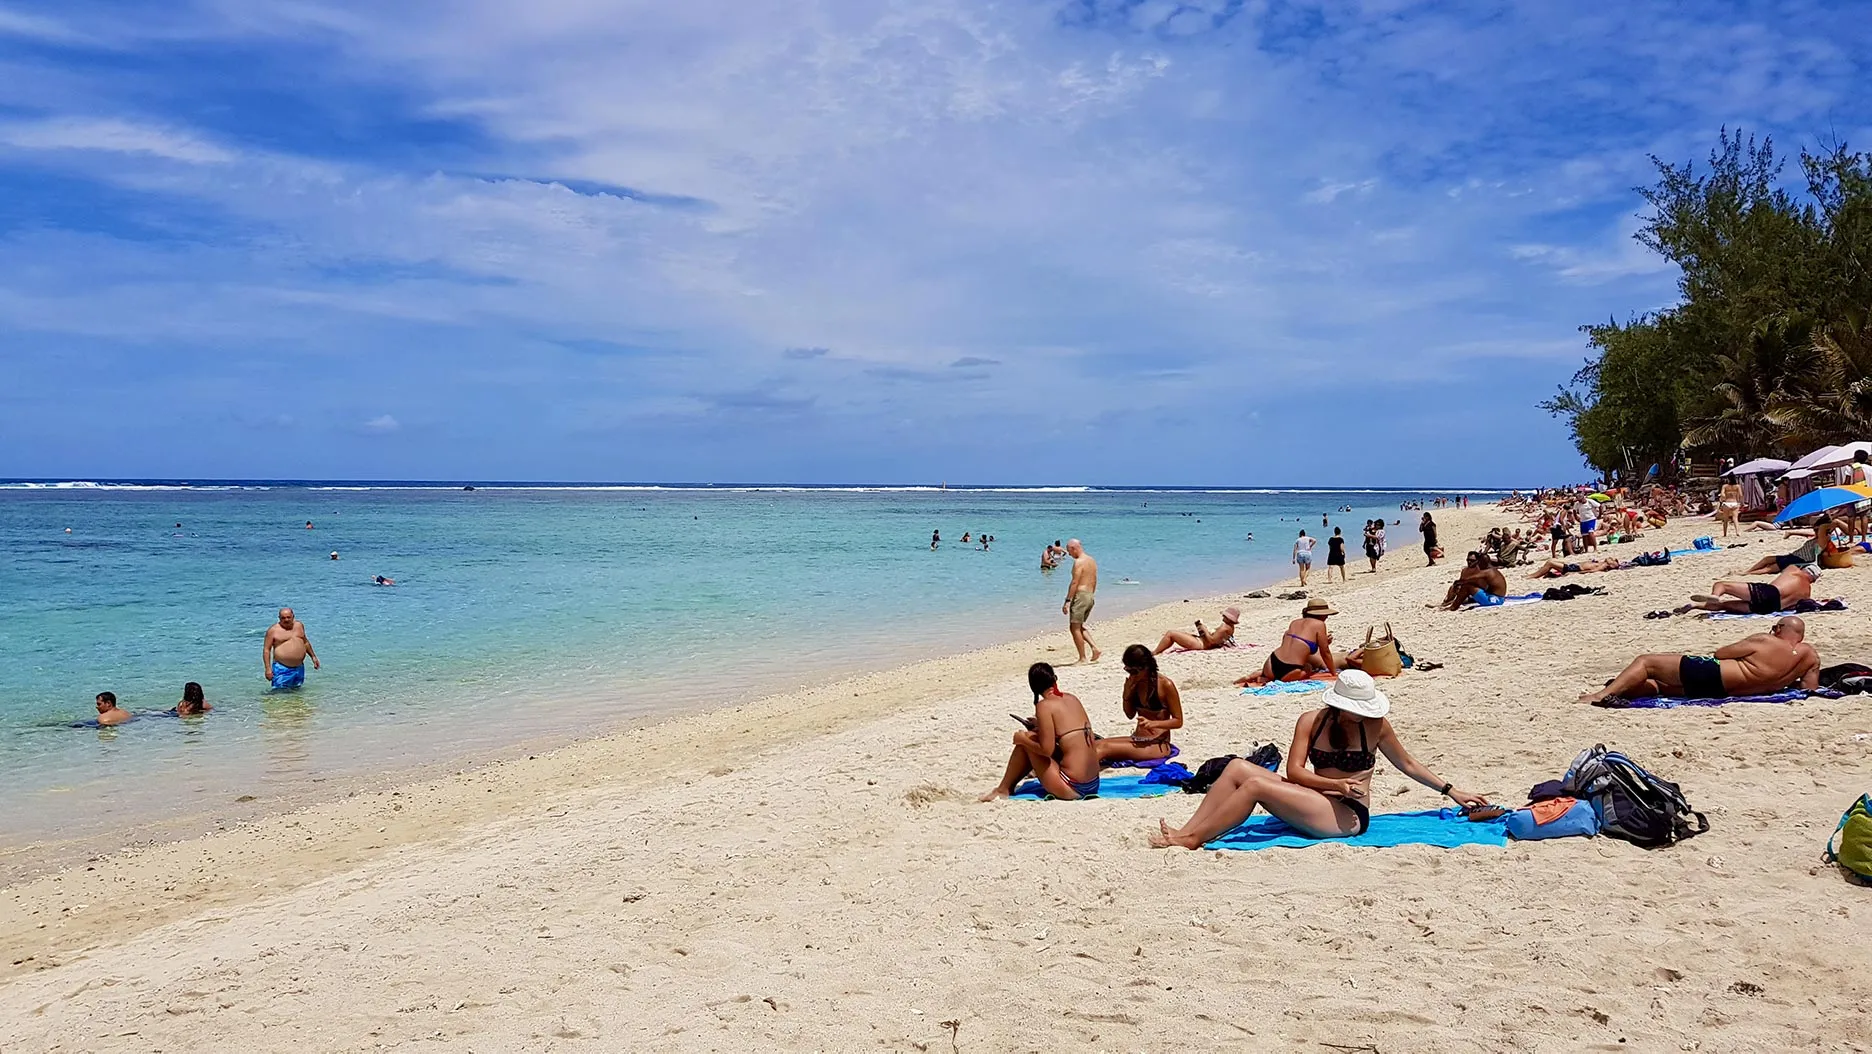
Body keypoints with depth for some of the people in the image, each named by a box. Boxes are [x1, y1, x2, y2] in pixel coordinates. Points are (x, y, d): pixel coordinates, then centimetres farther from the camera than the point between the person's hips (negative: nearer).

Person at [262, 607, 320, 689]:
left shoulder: (299, 625, 11)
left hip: (299, 668, 5)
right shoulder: (273, 630, -5)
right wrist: (268, 668, -13)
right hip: (282, 669, -5)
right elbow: (266, 649, -6)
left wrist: (313, 656, 25)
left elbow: (305, 642, 25)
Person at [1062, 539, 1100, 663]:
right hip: (1090, 596, 9)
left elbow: (1074, 582, -18)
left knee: (1075, 628, -2)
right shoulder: (1092, 560, 14)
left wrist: (1067, 601, -18)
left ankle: (1082, 658, -2)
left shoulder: (1079, 562, -13)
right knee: (1080, 627, 19)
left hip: (1080, 595, -9)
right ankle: (1095, 648, 6)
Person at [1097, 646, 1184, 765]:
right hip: (1137, 739, 7)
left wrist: (1153, 723, -24)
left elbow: (1178, 721, -8)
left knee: (1105, 747, -29)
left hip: (1158, 744, -7)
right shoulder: (1135, 683, 4)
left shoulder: (1165, 685, -13)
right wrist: (1126, 695, -4)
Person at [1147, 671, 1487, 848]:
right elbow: (1294, 771, -4)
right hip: (1314, 805, 5)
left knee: (1255, 784, -24)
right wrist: (1336, 784, -18)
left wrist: (1451, 791, 11)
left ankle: (1192, 838, -23)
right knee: (1238, 767, -11)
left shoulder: (1375, 726, -2)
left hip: (1349, 816, -5)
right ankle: (1185, 831, -19)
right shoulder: (1311, 721, 4)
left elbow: (1408, 765, 11)